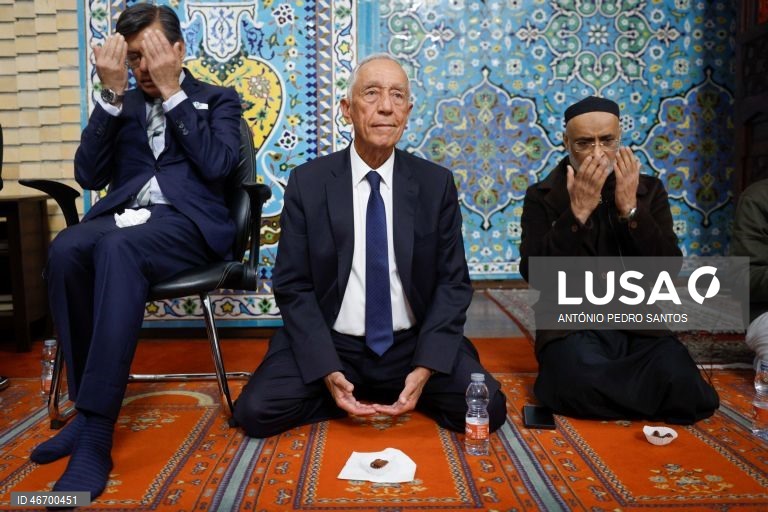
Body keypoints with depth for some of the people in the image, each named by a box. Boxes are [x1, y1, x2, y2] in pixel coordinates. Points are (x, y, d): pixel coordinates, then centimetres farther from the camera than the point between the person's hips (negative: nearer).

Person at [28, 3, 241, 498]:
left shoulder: (218, 99, 13)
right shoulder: (124, 106, 22)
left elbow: (217, 165, -7)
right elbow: (90, 175, 8)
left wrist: (171, 92, -5)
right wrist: (112, 94, 1)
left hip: (186, 221, -4)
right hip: (124, 215, 4)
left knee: (118, 247, -36)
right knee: (66, 248, -31)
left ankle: (97, 431, -33)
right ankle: (87, 407, -19)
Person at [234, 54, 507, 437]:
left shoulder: (437, 183, -1)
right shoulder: (306, 182, -3)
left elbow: (453, 282, -1)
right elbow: (293, 285, -4)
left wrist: (425, 368, -14)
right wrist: (327, 370, -16)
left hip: (413, 345, 1)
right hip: (329, 344, 0)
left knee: (486, 407, -21)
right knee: (256, 410, -20)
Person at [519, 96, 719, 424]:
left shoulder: (650, 190, 7)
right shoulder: (542, 196, 1)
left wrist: (631, 209, -14)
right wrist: (577, 212, -19)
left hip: (639, 325, 3)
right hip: (572, 326, -3)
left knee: (681, 383, -26)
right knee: (582, 384, -34)